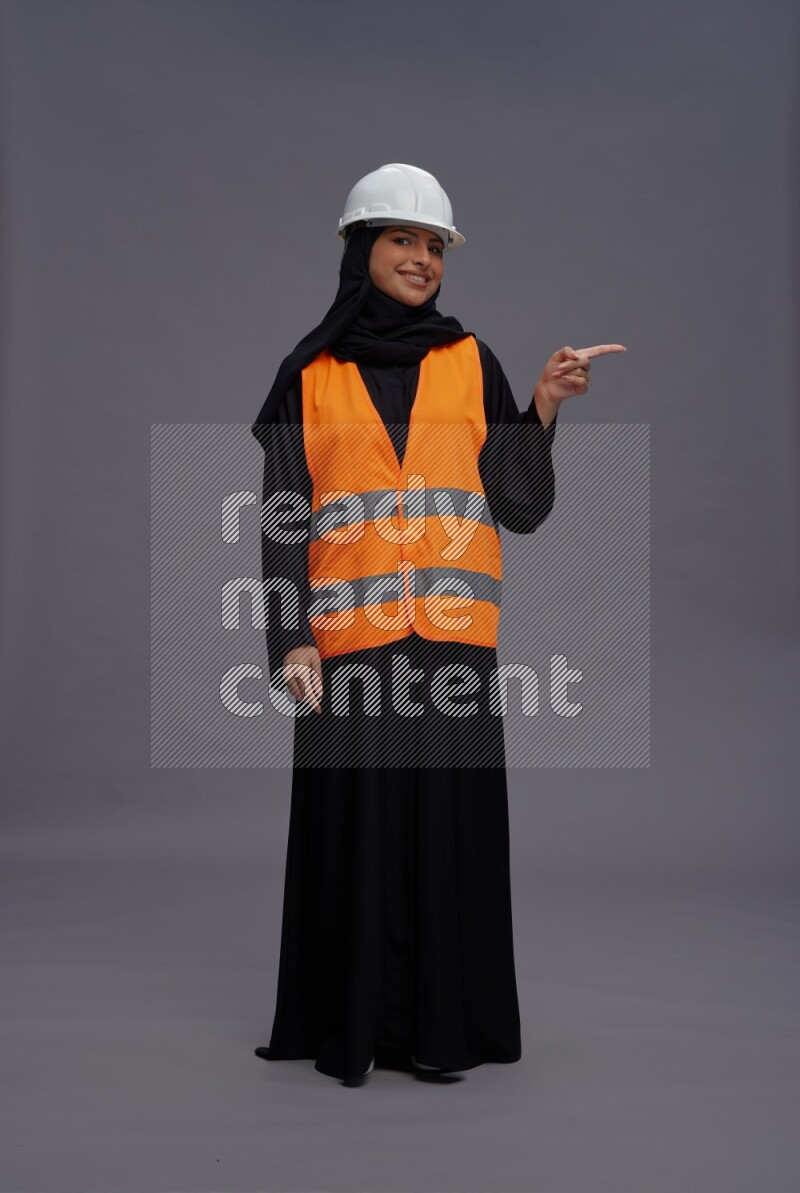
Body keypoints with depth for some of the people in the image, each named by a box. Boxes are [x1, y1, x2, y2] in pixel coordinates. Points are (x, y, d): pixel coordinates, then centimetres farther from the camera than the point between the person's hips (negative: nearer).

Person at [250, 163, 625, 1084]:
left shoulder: (472, 364, 11)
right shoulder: (309, 376, 8)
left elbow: (522, 505, 5)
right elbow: (284, 517, 3)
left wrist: (543, 407, -10)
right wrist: (291, 640, -9)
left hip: (451, 635, 1)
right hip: (349, 636, -1)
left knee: (451, 825, 3)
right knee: (355, 827, 2)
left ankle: (442, 1023, 17)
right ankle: (354, 1025, 17)